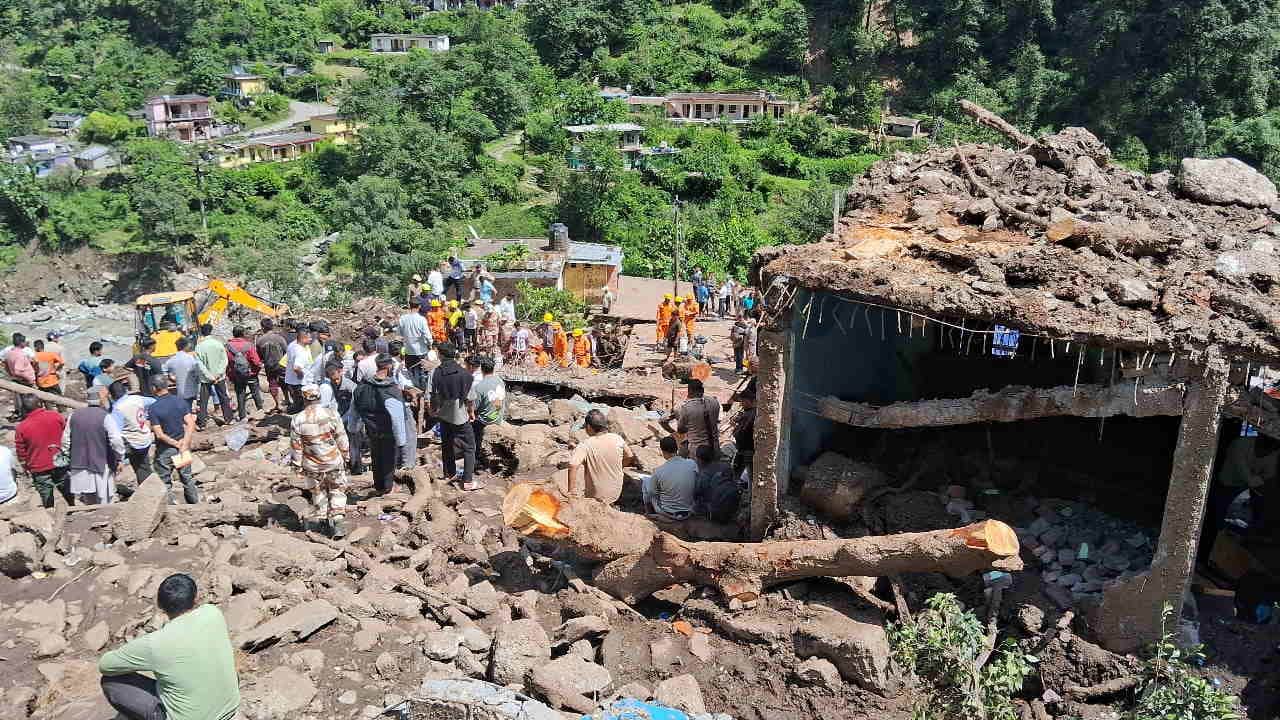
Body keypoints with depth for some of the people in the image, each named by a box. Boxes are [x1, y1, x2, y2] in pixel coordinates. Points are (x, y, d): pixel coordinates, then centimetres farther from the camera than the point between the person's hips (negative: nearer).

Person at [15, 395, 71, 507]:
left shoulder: (21, 428, -11)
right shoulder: (56, 416, -9)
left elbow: (21, 454, -3)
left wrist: (27, 469, 13)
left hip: (39, 471, -2)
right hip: (61, 465, 2)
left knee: (47, 503, 10)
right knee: (69, 496, 19)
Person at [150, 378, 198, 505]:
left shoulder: (153, 408, -15)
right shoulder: (181, 401, -4)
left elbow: (159, 434, -17)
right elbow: (190, 425, -11)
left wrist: (177, 444, -10)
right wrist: (184, 444, -12)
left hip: (165, 450, -4)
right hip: (183, 445, 4)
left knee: (164, 482, 10)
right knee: (187, 477, 19)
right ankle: (194, 501, 29)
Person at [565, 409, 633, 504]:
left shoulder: (585, 445, -21)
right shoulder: (617, 439, -9)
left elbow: (573, 465, -35)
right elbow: (629, 459, 5)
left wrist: (571, 492, -28)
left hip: (596, 496, -6)